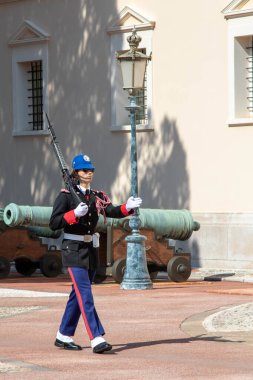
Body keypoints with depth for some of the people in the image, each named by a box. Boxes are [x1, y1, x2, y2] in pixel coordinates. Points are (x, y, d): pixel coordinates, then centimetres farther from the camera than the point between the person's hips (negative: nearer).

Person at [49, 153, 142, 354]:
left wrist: (127, 207, -23)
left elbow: (112, 211, -4)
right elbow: (54, 223, -14)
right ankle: (97, 339, -20)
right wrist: (74, 214, -25)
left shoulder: (96, 196, 10)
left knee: (78, 294, 12)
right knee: (85, 294, -14)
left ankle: (63, 337, 23)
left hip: (91, 248, 7)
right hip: (73, 249, -7)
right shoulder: (66, 196, -8)